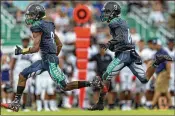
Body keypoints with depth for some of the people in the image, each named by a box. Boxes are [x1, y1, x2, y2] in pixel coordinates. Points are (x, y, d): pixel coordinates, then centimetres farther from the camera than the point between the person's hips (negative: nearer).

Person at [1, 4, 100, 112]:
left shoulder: (37, 27, -12)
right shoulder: (48, 25, 14)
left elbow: (36, 48, -18)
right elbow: (59, 44, 19)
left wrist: (22, 51, -4)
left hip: (49, 61, -10)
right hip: (44, 61, 10)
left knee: (65, 86, -8)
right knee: (22, 75, 12)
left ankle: (92, 83, -6)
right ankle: (16, 103, 14)